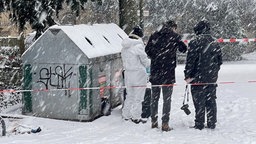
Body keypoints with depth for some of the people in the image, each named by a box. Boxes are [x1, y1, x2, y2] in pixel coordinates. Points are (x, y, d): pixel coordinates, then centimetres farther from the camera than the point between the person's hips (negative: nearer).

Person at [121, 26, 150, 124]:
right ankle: (136, 117, 8)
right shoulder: (138, 46, -17)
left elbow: (124, 61, 11)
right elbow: (145, 62, -11)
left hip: (128, 74, 7)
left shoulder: (124, 48, 5)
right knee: (138, 97, 4)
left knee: (129, 95, 19)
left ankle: (126, 115, 25)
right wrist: (149, 61, 9)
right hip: (139, 74, -7)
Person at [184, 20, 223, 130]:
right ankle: (212, 124, 19)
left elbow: (190, 61, -14)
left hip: (198, 78, -6)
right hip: (212, 79, 6)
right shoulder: (215, 43, 9)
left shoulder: (195, 43, -11)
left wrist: (188, 76, -8)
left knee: (199, 102, 0)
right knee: (211, 101, 13)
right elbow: (220, 60, 14)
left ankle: (199, 124, 4)